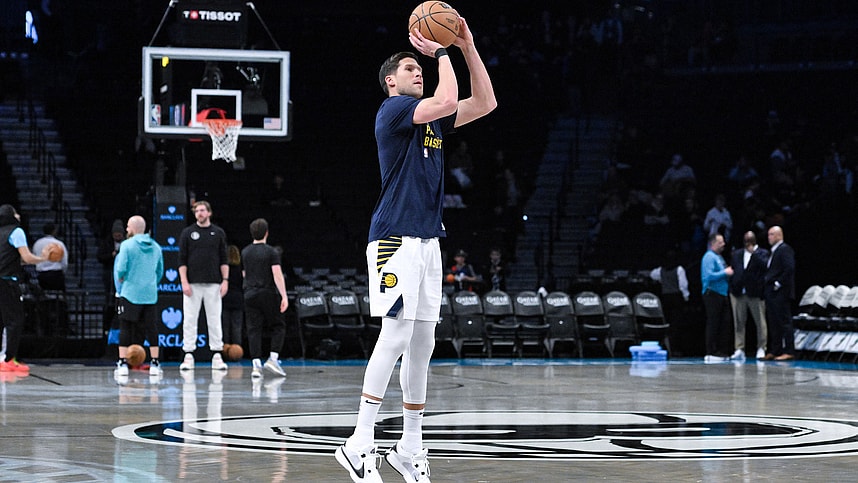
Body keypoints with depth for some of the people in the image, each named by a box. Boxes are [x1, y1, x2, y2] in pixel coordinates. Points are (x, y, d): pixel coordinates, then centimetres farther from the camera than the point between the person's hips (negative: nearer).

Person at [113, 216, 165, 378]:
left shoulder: (127, 245, -7)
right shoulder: (156, 247, 8)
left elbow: (121, 269, -12)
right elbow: (160, 271, 13)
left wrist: (120, 279, 8)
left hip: (130, 293, -4)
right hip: (151, 295, 4)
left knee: (125, 328, 2)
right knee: (151, 328, 7)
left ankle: (122, 363, 1)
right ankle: (154, 363, 7)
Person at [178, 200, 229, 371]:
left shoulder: (218, 233, 8)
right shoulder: (187, 233, 5)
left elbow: (223, 259, 9)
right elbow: (182, 260, 2)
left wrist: (225, 280, -1)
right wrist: (184, 282, -7)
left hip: (213, 285, 1)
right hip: (193, 284, -1)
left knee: (214, 320, 1)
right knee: (190, 320, -1)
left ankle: (217, 355, 5)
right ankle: (188, 356, 3)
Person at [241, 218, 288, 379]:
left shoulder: (245, 252, 9)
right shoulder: (271, 252, -6)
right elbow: (277, 274, -14)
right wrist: (284, 296, -16)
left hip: (250, 295, 4)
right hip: (268, 294, -4)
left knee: (254, 329, 2)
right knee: (278, 326, 8)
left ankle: (256, 364, -7)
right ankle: (273, 358, -5)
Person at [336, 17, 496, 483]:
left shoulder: (431, 118, 19)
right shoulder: (393, 108, -5)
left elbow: (485, 103, 18)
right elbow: (447, 102, -21)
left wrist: (467, 48, 11)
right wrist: (442, 53, -8)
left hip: (427, 239, 9)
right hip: (396, 238, -9)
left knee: (422, 343, 7)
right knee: (396, 335, -15)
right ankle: (360, 443, -14)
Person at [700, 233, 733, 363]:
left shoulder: (719, 257, 19)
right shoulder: (709, 257, -11)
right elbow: (709, 276, -21)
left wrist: (728, 272, 10)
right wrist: (725, 273, -15)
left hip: (722, 294, 9)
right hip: (712, 294, -9)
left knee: (724, 323, 7)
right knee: (713, 324, -7)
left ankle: (721, 351, 12)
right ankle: (711, 353, -5)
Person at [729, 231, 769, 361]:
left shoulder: (762, 253, 3)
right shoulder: (736, 254, 15)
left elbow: (764, 265, -16)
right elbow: (731, 269, 16)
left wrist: (753, 252, -17)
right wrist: (732, 286, 5)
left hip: (755, 293, -3)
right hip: (738, 292, 3)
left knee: (760, 322, 0)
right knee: (739, 322, 3)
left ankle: (761, 349, 7)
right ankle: (739, 349, 6)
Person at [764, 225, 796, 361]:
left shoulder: (785, 249, -9)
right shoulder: (773, 251, 20)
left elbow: (790, 268, -20)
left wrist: (779, 283, -18)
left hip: (780, 293, -10)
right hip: (771, 293, 10)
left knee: (784, 322, -8)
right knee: (773, 323, 10)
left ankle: (788, 352, -8)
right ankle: (774, 351, 14)